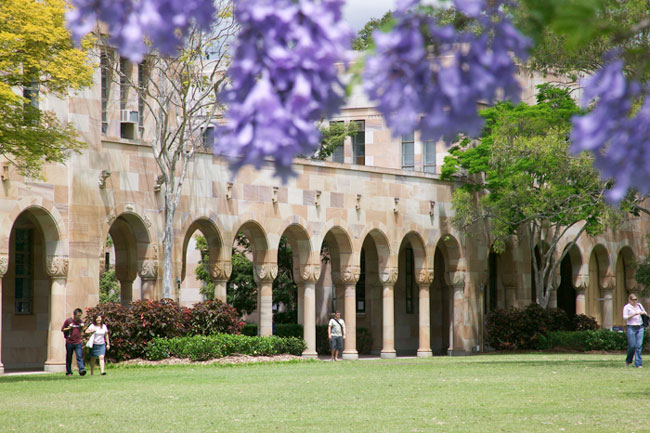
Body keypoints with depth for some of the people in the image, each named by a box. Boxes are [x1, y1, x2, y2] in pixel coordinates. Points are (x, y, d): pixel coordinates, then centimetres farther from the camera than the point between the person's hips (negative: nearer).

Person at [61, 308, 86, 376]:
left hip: (78, 342, 2)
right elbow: (62, 329, 3)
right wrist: (69, 328, -11)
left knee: (79, 357, -13)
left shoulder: (80, 321, 11)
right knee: (69, 358, 6)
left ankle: (81, 370, -24)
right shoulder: (68, 321, -1)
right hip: (69, 342, -2)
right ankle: (69, 372, 15)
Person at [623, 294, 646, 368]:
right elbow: (625, 317, -7)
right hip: (631, 328, -4)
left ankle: (638, 363, -3)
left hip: (640, 327, 4)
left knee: (639, 346, -4)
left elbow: (645, 313, 24)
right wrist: (633, 314, -16)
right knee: (632, 346, -7)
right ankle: (628, 361, 18)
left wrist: (643, 313, 0)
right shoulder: (627, 307, 1)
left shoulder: (639, 305, 14)